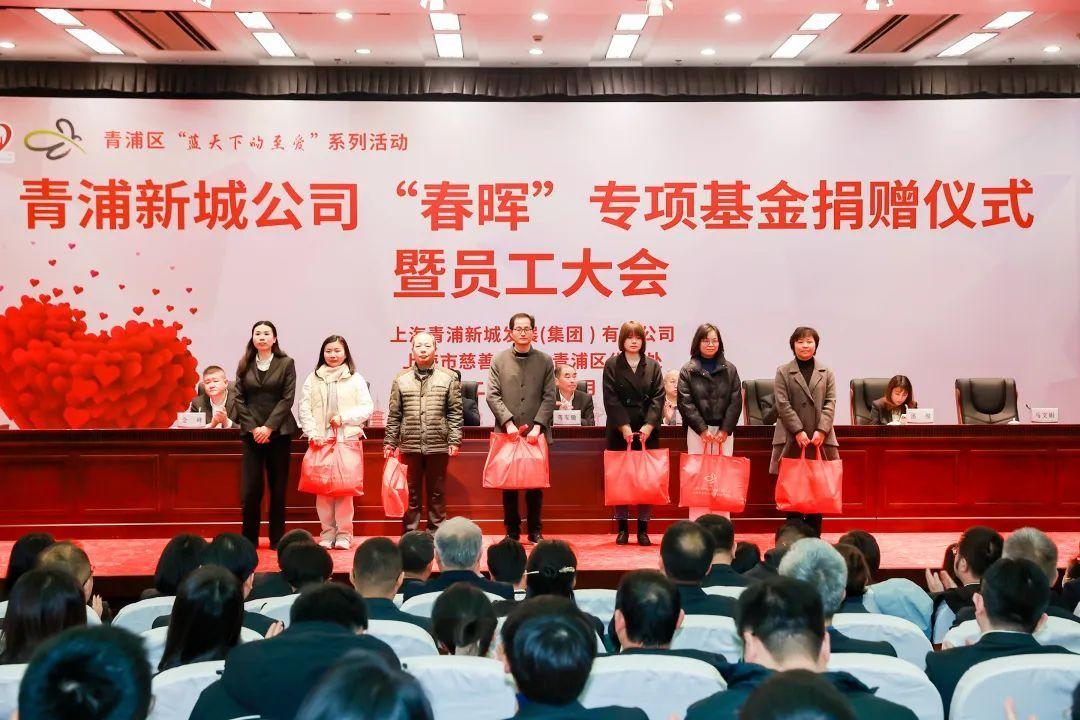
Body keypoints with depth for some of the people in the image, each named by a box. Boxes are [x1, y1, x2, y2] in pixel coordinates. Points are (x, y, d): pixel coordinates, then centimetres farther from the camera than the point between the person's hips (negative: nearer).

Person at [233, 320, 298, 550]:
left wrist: (268, 427, -11)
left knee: (278, 488, 2)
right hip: (251, 433, 1)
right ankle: (249, 538, 9)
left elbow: (287, 398, -3)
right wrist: (253, 428, -7)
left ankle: (277, 538, 11)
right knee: (250, 489, -3)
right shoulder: (245, 365, 10)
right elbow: (239, 399, 5)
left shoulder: (286, 363, 3)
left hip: (278, 433, -1)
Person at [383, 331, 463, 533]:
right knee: (411, 493, 7)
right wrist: (389, 442, 5)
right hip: (409, 446, 1)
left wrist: (455, 440, -5)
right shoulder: (401, 379, 8)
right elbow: (394, 415, 8)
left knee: (437, 492, 8)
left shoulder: (449, 378, 4)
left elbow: (455, 413, 2)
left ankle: (436, 533, 17)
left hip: (439, 446, -1)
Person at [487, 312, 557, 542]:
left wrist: (538, 426, -11)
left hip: (536, 434, 0)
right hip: (507, 433, 0)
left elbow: (549, 398, 1)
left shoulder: (545, 361, 6)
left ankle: (535, 530, 15)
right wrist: (508, 423, -11)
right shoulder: (499, 360, 6)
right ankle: (512, 530, 14)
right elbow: (492, 395, 0)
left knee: (535, 483, 5)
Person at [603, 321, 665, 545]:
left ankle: (643, 529, 8)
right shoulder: (612, 365, 4)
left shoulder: (653, 366, 9)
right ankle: (622, 528, 8)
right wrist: (624, 426, -13)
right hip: (619, 431, -1)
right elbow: (611, 399, -4)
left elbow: (658, 398, 1)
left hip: (648, 431, 2)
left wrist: (649, 425, -12)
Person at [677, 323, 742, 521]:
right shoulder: (688, 370, 3)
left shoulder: (729, 369, 8)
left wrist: (725, 429, -7)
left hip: (724, 432, 2)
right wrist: (703, 429, -11)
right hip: (697, 431, -1)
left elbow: (735, 402, 3)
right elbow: (686, 403, -4)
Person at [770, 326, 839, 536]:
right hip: (791, 439, -2)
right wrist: (798, 431, -12)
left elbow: (830, 403, 4)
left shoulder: (827, 373, 12)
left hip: (820, 439, 2)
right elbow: (783, 404, -3)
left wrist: (821, 430, -10)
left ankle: (814, 536, 11)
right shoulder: (783, 372, 5)